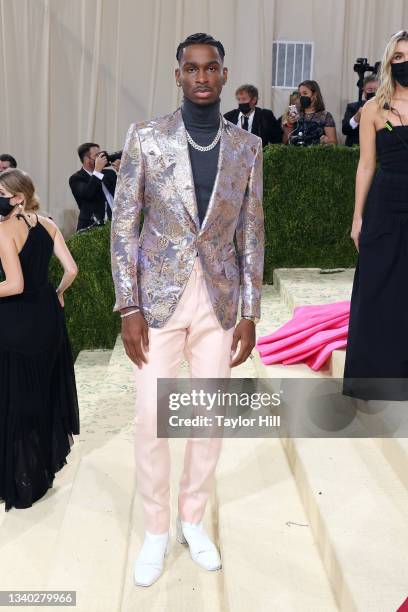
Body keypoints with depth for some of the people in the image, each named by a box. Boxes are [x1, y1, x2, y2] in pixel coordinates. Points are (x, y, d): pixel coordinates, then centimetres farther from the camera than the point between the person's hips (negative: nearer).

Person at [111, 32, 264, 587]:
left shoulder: (247, 145, 3)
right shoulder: (145, 137, -3)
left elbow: (251, 233, 5)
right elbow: (124, 224, -4)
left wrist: (250, 313, 1)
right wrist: (128, 308, -9)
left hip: (220, 301, 2)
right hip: (158, 299, -2)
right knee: (151, 422, 2)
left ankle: (193, 519, 33)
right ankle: (156, 529, 25)